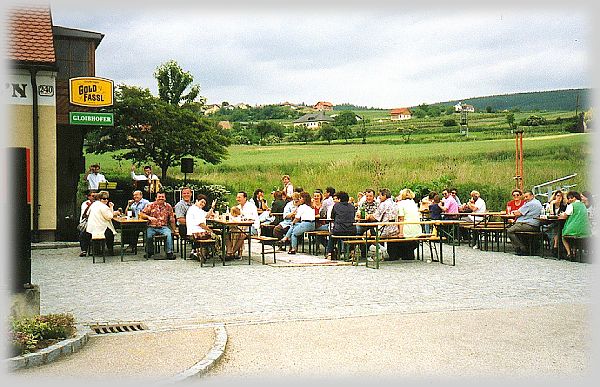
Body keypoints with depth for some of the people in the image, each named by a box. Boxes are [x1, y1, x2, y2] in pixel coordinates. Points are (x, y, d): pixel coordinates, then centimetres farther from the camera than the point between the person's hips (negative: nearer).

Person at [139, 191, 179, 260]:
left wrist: (174, 230, 11)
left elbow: (172, 220, 13)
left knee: (168, 234, -30)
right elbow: (141, 214, 2)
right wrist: (149, 217, -16)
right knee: (148, 235, -29)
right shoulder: (151, 205, 5)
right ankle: (149, 252, -4)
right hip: (152, 227, -1)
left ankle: (169, 253, -22)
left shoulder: (168, 207, 10)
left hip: (163, 227, 1)